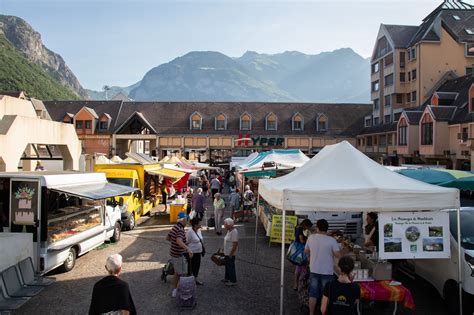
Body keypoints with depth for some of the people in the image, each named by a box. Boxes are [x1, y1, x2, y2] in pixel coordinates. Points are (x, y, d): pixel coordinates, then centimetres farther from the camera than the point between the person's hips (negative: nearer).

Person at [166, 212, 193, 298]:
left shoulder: (174, 227, 4)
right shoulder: (181, 230, -24)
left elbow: (167, 238, 17)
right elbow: (179, 241, -43)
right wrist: (188, 249, -53)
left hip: (173, 253, 9)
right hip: (179, 255, -9)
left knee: (177, 273, 21)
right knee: (183, 274, 4)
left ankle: (174, 290, 31)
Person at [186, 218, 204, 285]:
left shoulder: (199, 230, 3)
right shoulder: (190, 232, -22)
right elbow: (186, 242, -18)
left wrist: (201, 250, 15)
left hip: (198, 252, 8)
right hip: (192, 252, -8)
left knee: (197, 265, 18)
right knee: (191, 266, 6)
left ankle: (195, 278, 34)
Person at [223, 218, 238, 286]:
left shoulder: (234, 232, -23)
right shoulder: (229, 231, 6)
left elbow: (235, 244, -25)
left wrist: (231, 253, -22)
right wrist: (224, 250, 19)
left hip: (230, 254, -9)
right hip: (227, 253, 9)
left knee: (231, 266, 2)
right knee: (227, 266, 21)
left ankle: (233, 281, 15)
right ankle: (227, 278, 37)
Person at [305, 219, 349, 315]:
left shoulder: (311, 237, -5)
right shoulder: (331, 240, -16)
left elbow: (306, 251, 8)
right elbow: (339, 255, -11)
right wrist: (345, 249, 8)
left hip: (314, 271, 3)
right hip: (327, 272, -3)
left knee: (313, 294, 14)